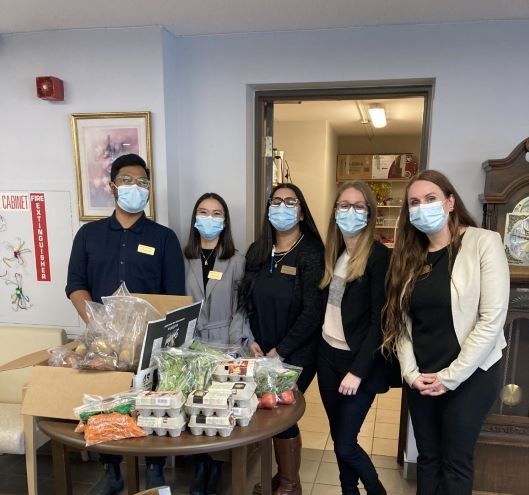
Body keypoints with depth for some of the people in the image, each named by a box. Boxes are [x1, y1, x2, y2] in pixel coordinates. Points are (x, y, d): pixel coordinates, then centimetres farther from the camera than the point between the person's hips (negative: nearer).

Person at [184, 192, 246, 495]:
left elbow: (242, 308, -3)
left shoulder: (236, 260, -2)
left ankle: (216, 470, 23)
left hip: (223, 345, -2)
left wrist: (235, 343, -10)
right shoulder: (185, 258, 4)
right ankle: (201, 468, 25)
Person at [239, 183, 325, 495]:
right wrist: (252, 341, -4)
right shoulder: (257, 252, 6)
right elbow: (246, 302, 9)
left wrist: (280, 351, -15)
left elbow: (313, 312, -14)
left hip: (297, 353, -5)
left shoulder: (312, 253, -10)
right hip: (262, 352, 5)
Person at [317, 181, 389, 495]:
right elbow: (324, 306, 9)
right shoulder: (333, 252, 7)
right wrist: (319, 350, 4)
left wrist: (358, 371, -18)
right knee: (338, 436, 16)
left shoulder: (379, 256, -14)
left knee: (345, 444, 1)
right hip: (328, 355, 6)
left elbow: (380, 321, -16)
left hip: (358, 361, -6)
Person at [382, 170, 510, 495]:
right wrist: (411, 372, -6)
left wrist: (450, 376, -14)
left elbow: (492, 319, -16)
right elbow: (402, 321, 5)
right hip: (421, 379, 4)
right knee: (427, 457, 17)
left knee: (455, 462, 10)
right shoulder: (410, 255, 5)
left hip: (469, 377, -4)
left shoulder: (483, 242, -11)